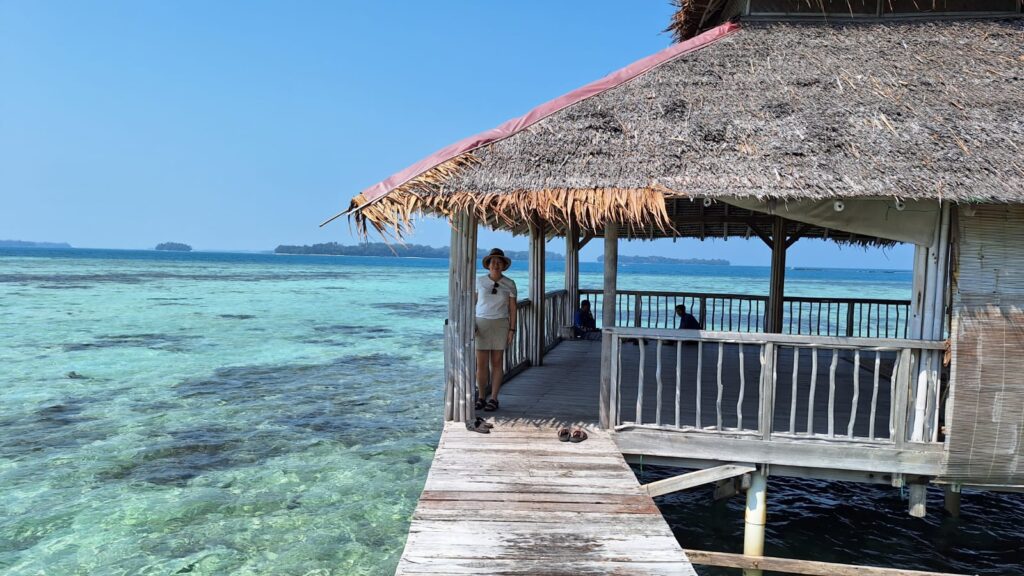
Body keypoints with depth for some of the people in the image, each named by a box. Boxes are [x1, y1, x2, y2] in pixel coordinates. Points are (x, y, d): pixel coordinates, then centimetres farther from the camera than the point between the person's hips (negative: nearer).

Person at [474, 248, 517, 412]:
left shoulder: (509, 284, 1)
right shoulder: (479, 281, 2)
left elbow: (512, 308, 3)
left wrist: (512, 329, -3)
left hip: (500, 324, 0)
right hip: (481, 324, 0)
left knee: (497, 362, 2)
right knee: (481, 363, 0)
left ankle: (493, 399, 10)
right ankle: (481, 397, 12)